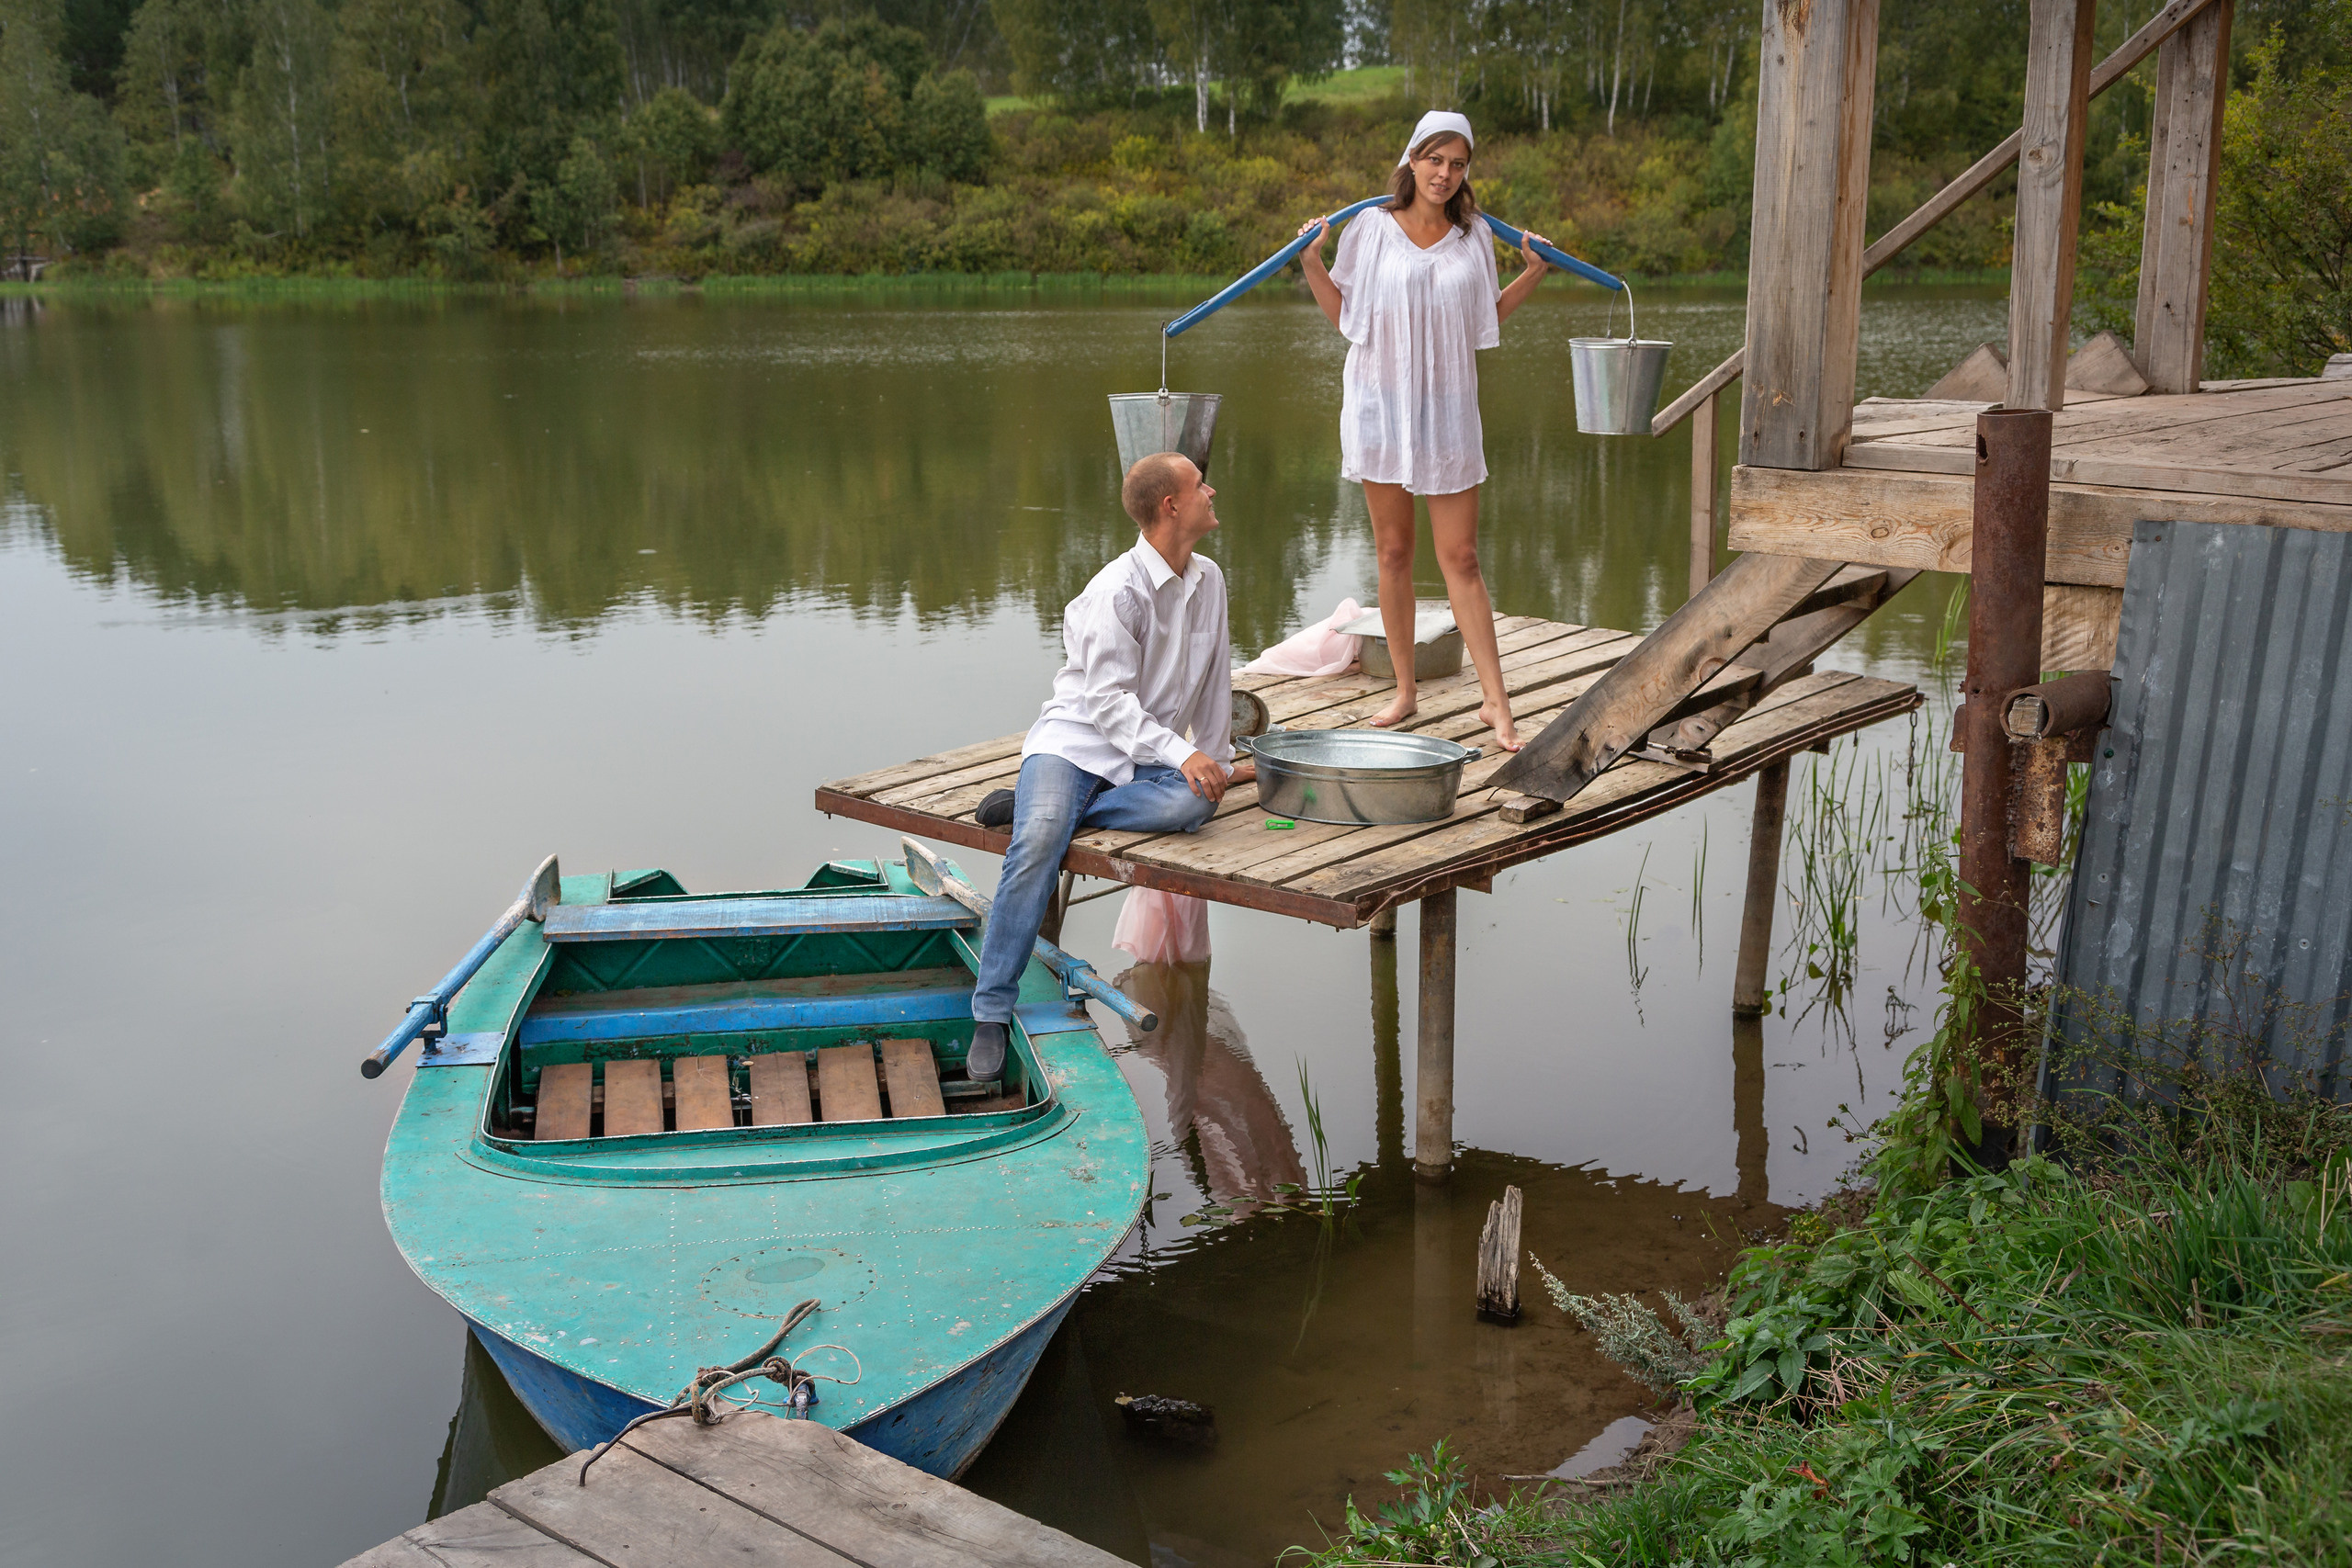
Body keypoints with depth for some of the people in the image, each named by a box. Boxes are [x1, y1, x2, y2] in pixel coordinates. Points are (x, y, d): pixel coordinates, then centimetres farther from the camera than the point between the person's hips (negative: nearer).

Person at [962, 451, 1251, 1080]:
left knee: (1191, 804, -31)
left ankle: (1039, 808, -16)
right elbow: (1107, 701, -19)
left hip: (1151, 755, 5)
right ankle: (991, 1014, -23)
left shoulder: (1208, 580, 9)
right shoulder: (1117, 591, -13)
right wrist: (1182, 753, -28)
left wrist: (1217, 762, 22)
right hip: (1076, 739, -5)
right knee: (1037, 848, -31)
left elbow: (1214, 680, 20)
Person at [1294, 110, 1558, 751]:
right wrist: (1312, 263, -5)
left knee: (1460, 556, -2)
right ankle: (1405, 691, 17)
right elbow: (1344, 315, 7)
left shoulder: (1473, 236, 6)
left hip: (1447, 409, 0)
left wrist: (1534, 271, 7)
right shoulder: (1371, 228, 1)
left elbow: (1487, 318, 15)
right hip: (1380, 403, 0)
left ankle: (1495, 700, 2)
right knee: (1393, 552, 6)